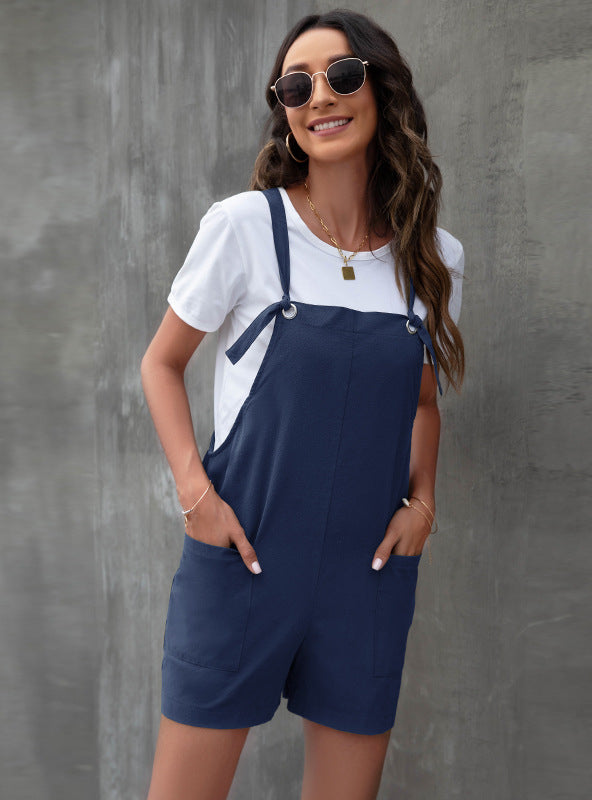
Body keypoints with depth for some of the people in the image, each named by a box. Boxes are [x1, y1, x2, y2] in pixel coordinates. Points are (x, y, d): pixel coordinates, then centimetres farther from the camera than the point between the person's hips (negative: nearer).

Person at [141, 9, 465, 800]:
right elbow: (162, 362, 2)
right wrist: (195, 490, -10)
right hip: (242, 557, -3)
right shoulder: (244, 224, -7)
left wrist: (422, 499, 0)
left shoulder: (436, 256, 3)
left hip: (372, 566, 3)